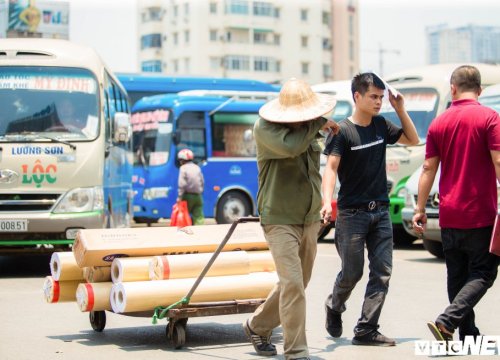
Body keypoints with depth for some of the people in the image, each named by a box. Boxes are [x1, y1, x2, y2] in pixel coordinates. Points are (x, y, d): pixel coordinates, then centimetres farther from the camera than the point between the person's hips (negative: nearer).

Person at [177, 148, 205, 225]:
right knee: (198, 216, 0)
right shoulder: (197, 168, 12)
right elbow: (202, 182, 14)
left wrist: (179, 197, -13)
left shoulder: (183, 168, -8)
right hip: (198, 196, 5)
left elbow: (182, 184, -14)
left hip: (188, 196, -5)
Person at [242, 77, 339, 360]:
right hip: (280, 221, -7)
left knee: (296, 284, 14)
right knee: (293, 284, -16)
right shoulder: (265, 128, -13)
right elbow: (289, 146, -33)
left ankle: (257, 326, 34)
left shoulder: (311, 133, 9)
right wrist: (318, 124, -19)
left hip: (309, 221, 7)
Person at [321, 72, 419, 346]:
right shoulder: (343, 130, -10)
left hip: (380, 211, 5)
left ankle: (366, 330, 4)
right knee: (352, 272, 1)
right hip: (352, 213, -5)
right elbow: (331, 168, -17)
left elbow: (412, 140, 18)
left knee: (382, 272, -1)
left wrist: (400, 109, 5)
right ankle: (334, 306, 32)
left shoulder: (381, 126, 8)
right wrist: (327, 200, -33)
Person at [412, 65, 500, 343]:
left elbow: (429, 168, 5)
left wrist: (420, 209, 9)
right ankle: (446, 322, -15)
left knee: (458, 276, 13)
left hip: (449, 215, 5)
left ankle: (468, 334, 17)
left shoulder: (439, 123, 5)